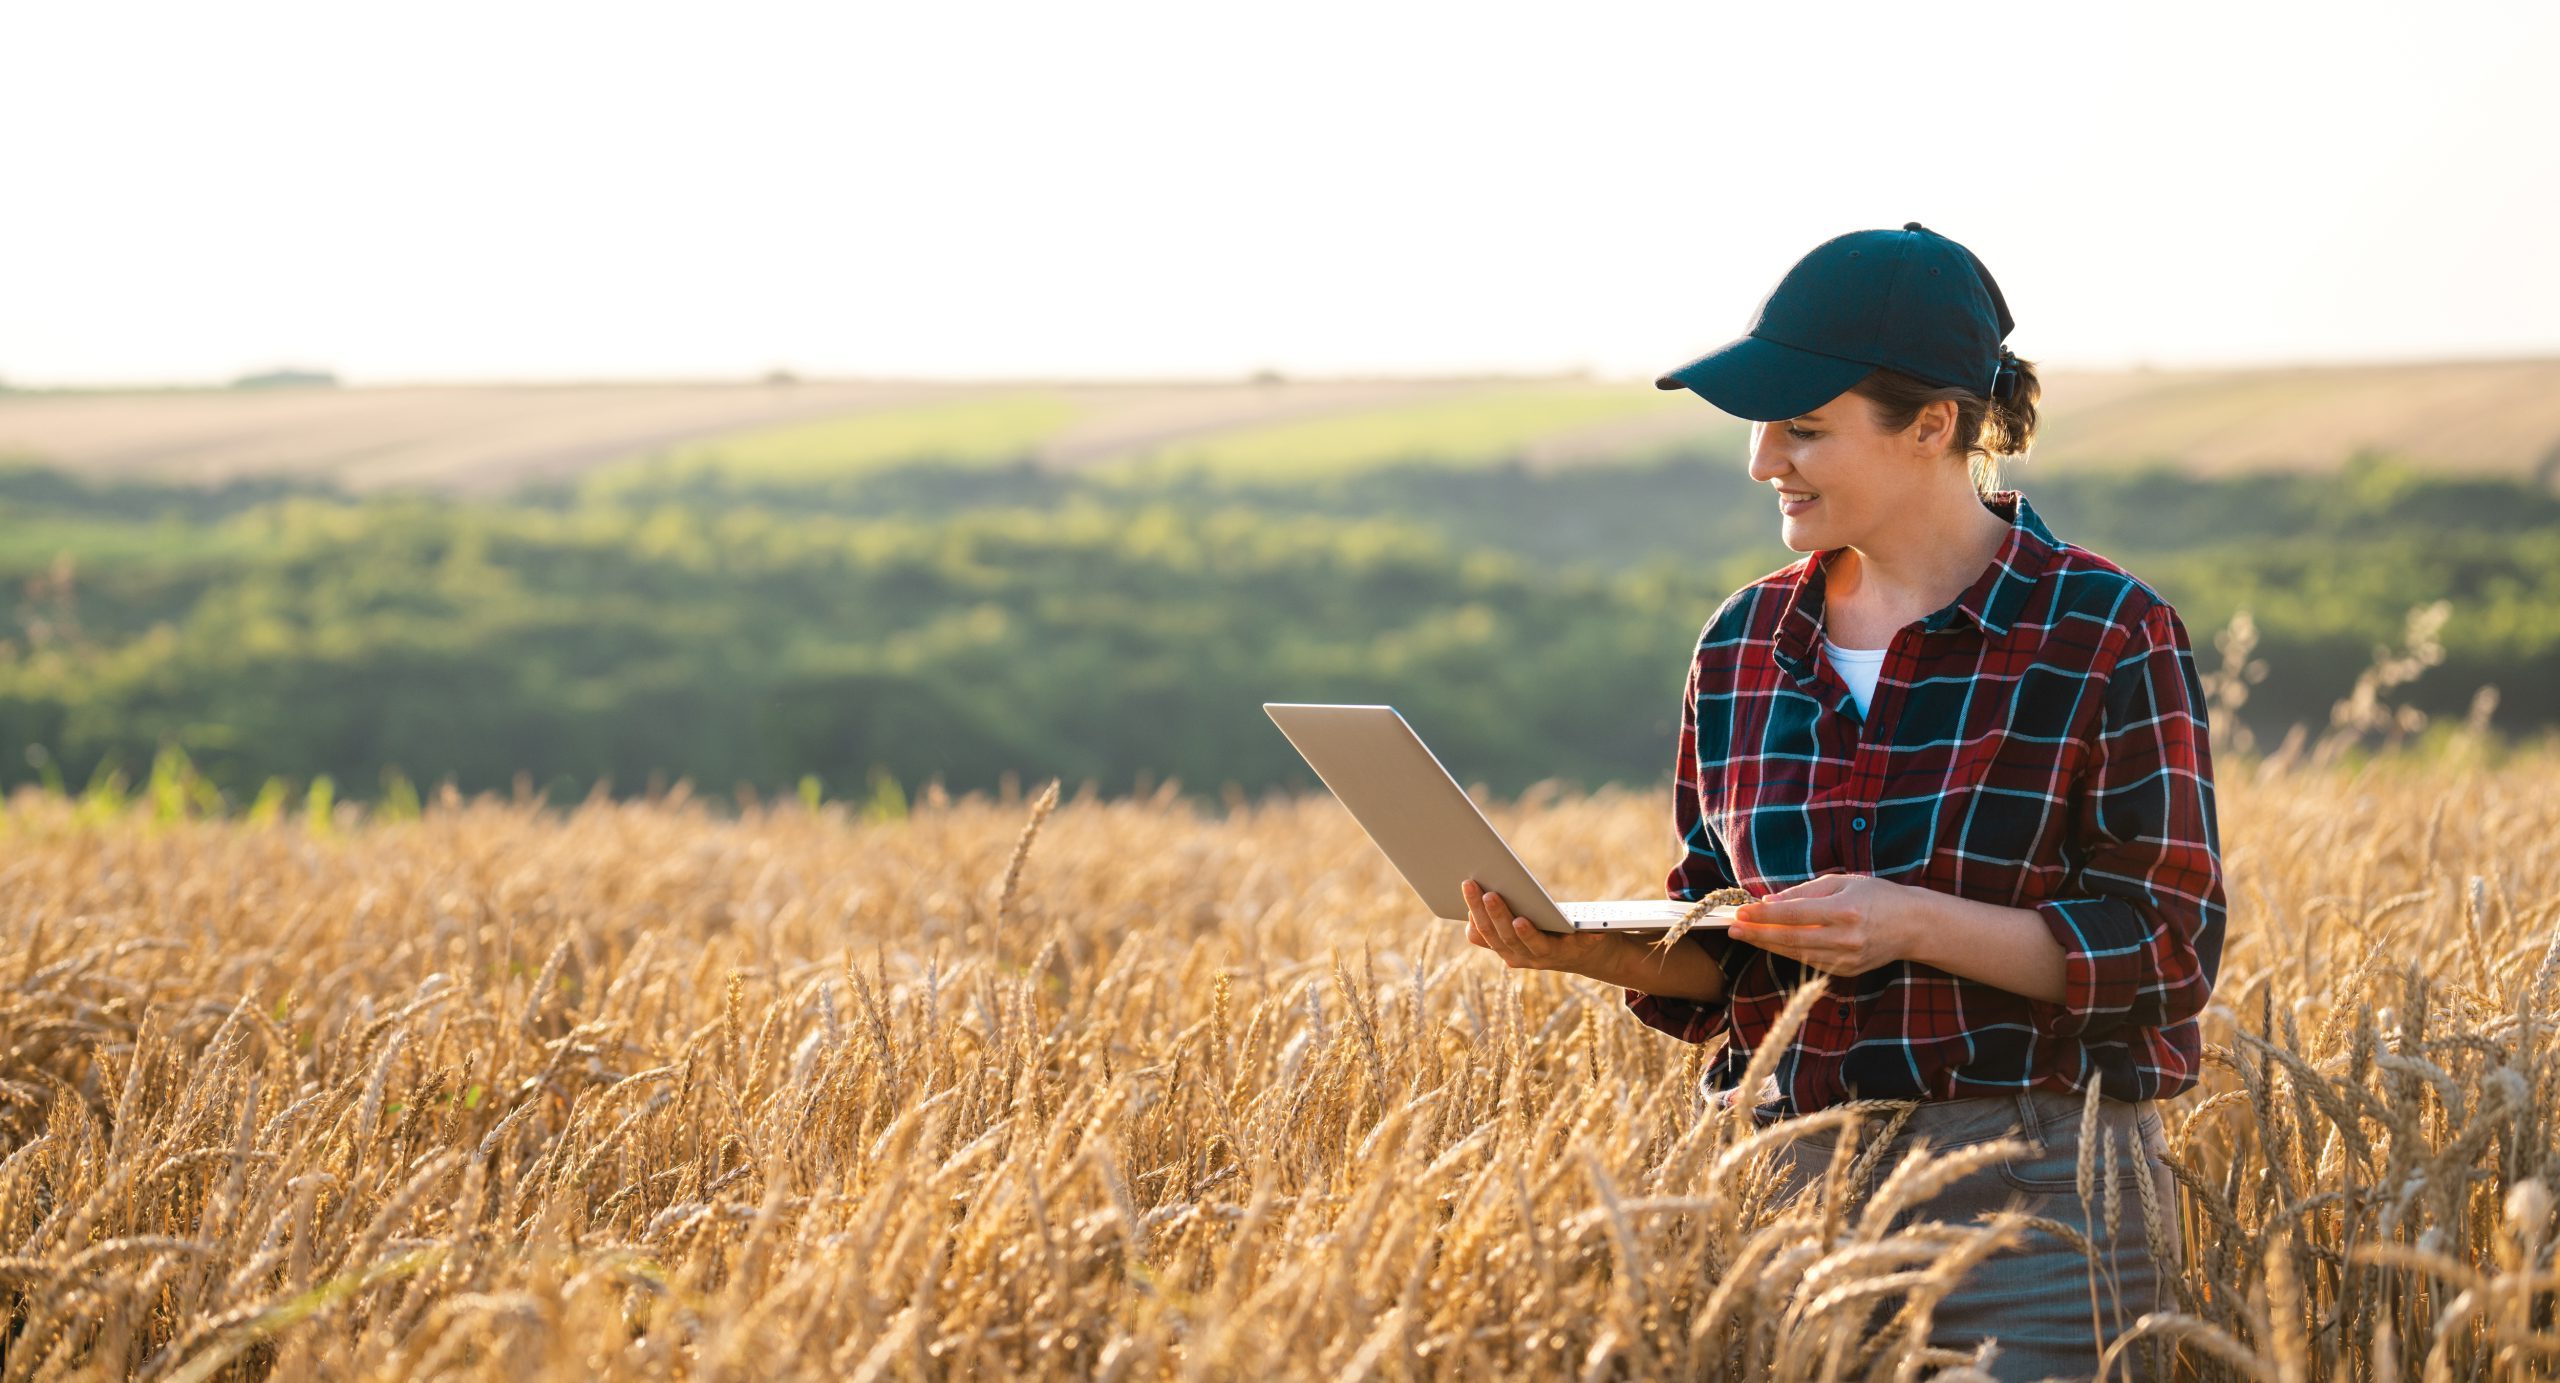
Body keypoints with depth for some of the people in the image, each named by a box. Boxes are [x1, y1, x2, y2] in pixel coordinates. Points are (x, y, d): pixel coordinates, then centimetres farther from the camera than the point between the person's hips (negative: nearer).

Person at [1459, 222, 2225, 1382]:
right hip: (1785, 1181, 4)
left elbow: (2166, 952, -9)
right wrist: (1592, 949, -7)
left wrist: (1920, 925, -21)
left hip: (2033, 1194, -4)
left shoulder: (2108, 637, -6)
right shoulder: (1745, 644, 9)